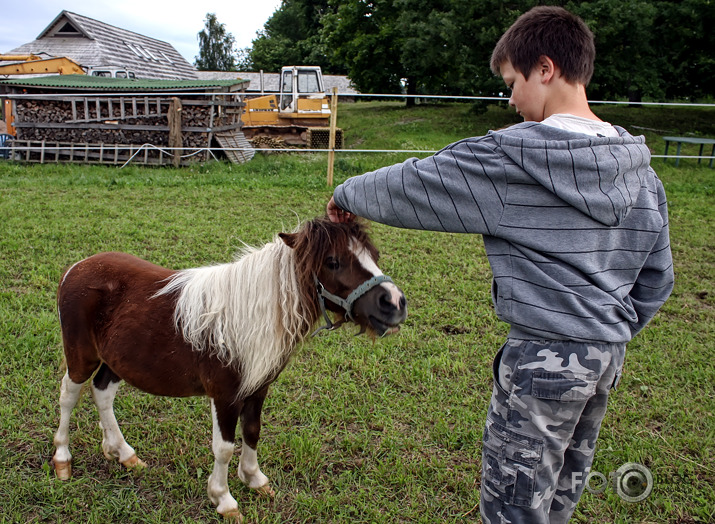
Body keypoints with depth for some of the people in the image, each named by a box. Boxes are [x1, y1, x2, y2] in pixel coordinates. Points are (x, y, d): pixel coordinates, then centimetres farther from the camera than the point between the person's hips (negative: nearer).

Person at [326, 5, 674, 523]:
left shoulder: (514, 158, -17)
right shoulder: (640, 168, 6)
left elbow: (410, 185, -8)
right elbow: (657, 280, 12)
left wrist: (348, 195, 9)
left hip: (543, 361, -8)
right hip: (609, 355, 8)